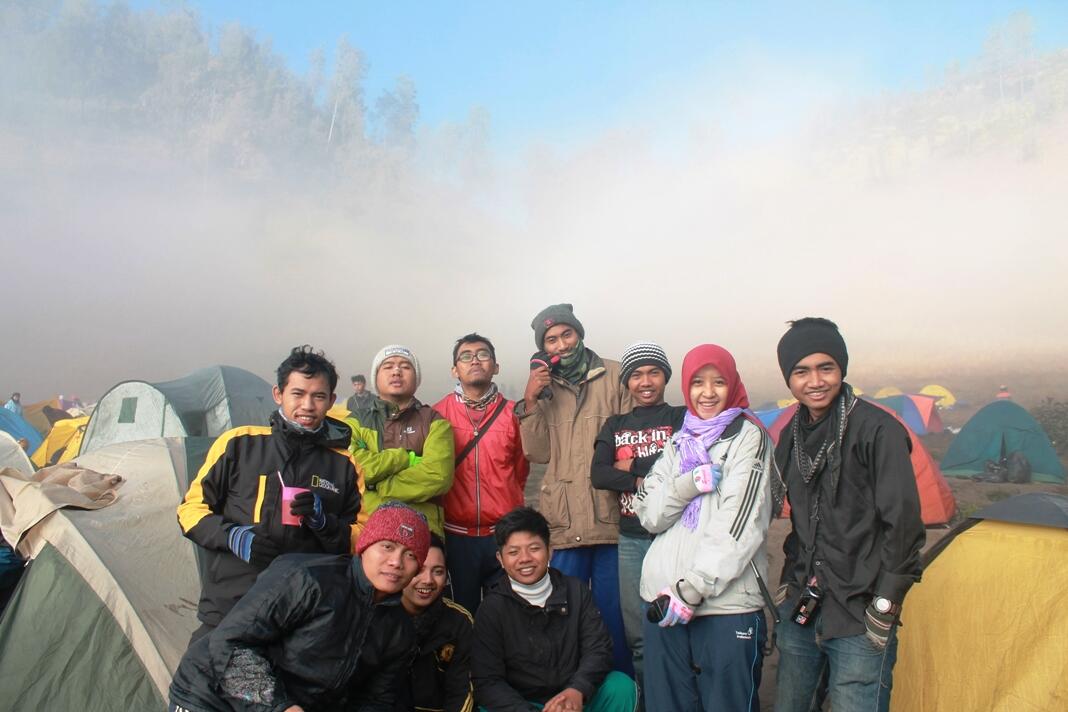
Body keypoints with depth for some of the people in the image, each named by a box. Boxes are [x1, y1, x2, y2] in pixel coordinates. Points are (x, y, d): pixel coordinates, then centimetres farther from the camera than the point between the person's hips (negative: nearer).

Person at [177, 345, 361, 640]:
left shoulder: (343, 465, 7)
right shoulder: (238, 444, 4)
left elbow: (358, 540, 10)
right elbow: (191, 509, 9)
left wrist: (323, 522, -9)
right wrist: (232, 536, -9)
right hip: (226, 608, 0)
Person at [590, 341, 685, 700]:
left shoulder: (681, 417, 3)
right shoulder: (615, 425, 13)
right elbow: (598, 475, -1)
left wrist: (632, 465, -6)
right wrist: (647, 480, -13)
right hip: (630, 539, 3)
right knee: (637, 632, 9)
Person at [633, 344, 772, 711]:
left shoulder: (748, 437, 0)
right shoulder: (679, 442, 16)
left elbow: (739, 525, -11)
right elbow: (650, 514, 6)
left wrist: (692, 588, -16)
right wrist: (691, 482, -12)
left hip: (726, 603, -5)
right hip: (665, 599, 5)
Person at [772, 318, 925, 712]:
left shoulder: (877, 430, -14)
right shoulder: (793, 433, 8)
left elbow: (903, 523, -15)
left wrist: (884, 605, -14)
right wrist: (792, 581, 14)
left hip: (859, 620, -7)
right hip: (801, 607, 7)